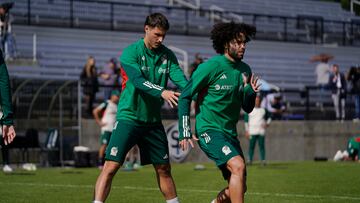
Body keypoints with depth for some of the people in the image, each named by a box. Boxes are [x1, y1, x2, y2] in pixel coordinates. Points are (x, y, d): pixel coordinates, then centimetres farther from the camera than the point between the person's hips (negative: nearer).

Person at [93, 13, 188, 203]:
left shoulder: (168, 55, 5)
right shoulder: (130, 53, -10)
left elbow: (181, 79, -8)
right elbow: (138, 80, -26)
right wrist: (161, 92, -42)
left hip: (153, 121, 5)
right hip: (129, 116, -5)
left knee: (164, 169, 13)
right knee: (111, 166, -14)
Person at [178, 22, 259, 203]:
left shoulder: (245, 70, 8)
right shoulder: (211, 67, -11)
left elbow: (247, 108, 14)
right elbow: (185, 97, -8)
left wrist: (251, 92, -8)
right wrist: (185, 132, -12)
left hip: (230, 133, 7)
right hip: (209, 130, -7)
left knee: (239, 187, 5)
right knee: (238, 166, -28)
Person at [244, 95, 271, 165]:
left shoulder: (264, 110, 12)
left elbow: (269, 117, 24)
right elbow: (246, 121, 8)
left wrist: (267, 124, 5)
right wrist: (246, 131, 3)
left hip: (261, 131, 1)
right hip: (252, 132, -1)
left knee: (262, 146, -4)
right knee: (251, 146, -4)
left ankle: (263, 160, -3)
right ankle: (250, 159, 0)